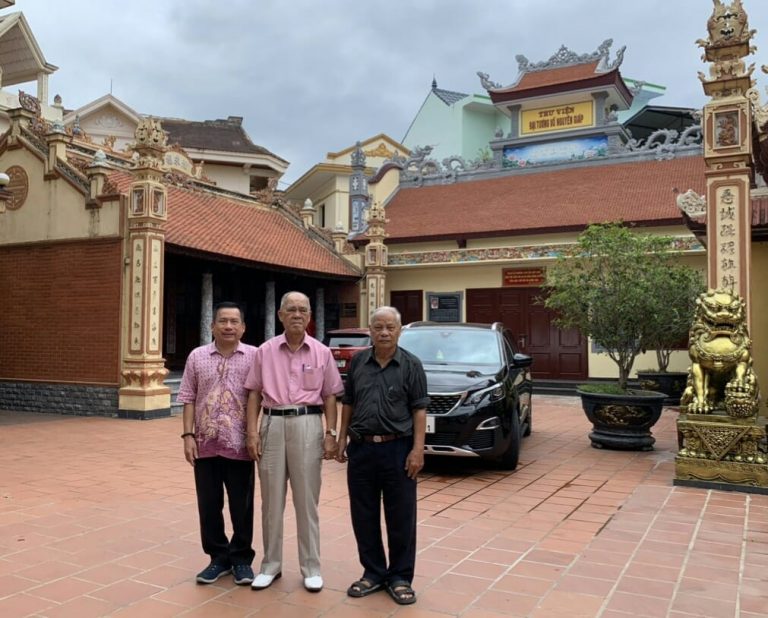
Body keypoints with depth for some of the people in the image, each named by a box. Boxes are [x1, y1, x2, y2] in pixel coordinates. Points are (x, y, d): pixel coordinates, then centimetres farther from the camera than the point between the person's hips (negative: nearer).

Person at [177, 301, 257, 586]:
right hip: (206, 445, 2)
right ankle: (219, 557, 27)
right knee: (209, 505, 11)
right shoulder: (197, 357, 5)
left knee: (242, 506, 7)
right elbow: (189, 399, 6)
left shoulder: (254, 356, -2)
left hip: (240, 445, -2)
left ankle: (241, 558, 25)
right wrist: (188, 435, -1)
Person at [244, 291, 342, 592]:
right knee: (271, 500, 9)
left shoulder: (322, 353, 3)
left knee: (307, 501, 6)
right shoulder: (265, 351, 5)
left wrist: (331, 434, -3)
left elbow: (330, 396, 4)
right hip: (272, 423, 1)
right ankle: (271, 564, 23)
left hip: (307, 424, -1)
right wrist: (252, 431, -3)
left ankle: (311, 567, 17)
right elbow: (254, 393, 5)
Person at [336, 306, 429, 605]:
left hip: (397, 449, -3)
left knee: (401, 518, 5)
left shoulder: (411, 365, -3)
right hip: (361, 448, 3)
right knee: (364, 516, 11)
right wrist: (342, 438, 7)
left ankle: (400, 577, 20)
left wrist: (417, 449, -12)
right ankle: (373, 572, 26)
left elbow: (419, 409, -5)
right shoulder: (358, 361, 6)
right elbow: (348, 403, 12)